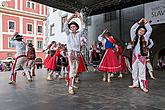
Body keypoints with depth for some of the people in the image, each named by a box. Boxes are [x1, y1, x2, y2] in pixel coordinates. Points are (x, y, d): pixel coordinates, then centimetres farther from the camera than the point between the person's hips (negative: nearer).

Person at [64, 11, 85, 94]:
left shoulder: (78, 34, 15)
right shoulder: (68, 34, 10)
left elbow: (83, 26, 6)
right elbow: (65, 25, -1)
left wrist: (80, 17, 2)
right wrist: (72, 17, -1)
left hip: (77, 53, 4)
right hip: (70, 52, -4)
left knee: (76, 69, 4)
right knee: (72, 68, -16)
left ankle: (71, 83, 16)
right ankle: (70, 87, -16)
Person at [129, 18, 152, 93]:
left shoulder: (145, 37, 10)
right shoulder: (134, 37, 12)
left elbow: (150, 30, 3)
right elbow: (132, 29, 7)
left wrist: (146, 23, 8)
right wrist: (139, 23, 8)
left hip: (142, 56, -2)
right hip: (134, 56, 2)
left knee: (142, 71, -4)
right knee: (134, 70, 7)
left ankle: (143, 86, -2)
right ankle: (135, 84, 18)